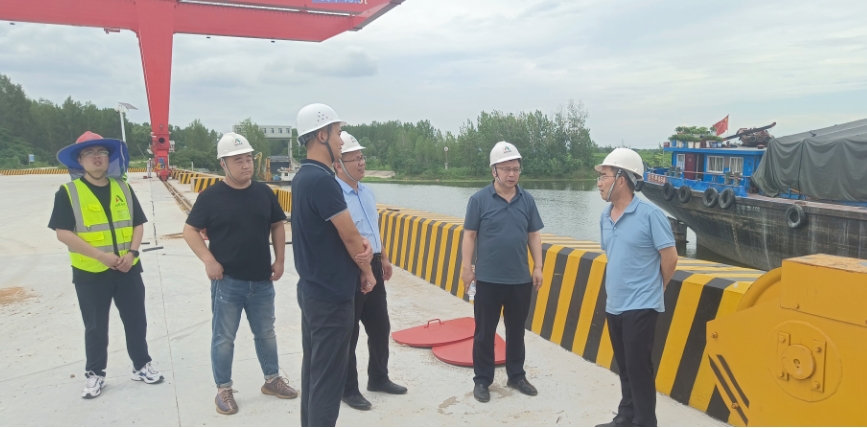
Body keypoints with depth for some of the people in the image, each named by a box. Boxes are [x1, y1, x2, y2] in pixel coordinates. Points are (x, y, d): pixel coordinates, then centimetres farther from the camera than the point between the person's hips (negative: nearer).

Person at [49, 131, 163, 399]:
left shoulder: (123, 189, 6)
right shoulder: (68, 192, -6)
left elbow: (138, 224, 7)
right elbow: (63, 233, -12)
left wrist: (132, 252, -10)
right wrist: (100, 255, -20)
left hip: (128, 269, 3)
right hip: (90, 272, -3)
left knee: (136, 321, 11)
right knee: (95, 327, 9)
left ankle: (141, 366, 27)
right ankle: (95, 374, 26)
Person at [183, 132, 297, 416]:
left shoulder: (264, 193, 2)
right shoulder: (210, 196, -8)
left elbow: (277, 225, 12)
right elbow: (190, 230, -4)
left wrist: (280, 259, 5)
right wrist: (208, 260, -15)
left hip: (261, 280, 4)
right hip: (227, 282, -3)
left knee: (266, 333, 16)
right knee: (224, 337, 7)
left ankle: (272, 379, 32)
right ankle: (224, 390, 22)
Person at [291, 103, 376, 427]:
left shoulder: (303, 177, 10)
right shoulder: (322, 180, -22)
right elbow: (349, 235, -17)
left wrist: (361, 244, -9)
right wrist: (367, 272, -1)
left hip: (312, 288, 10)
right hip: (331, 293, -10)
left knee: (314, 366, 19)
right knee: (328, 375, 0)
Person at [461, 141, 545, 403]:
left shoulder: (527, 200, 3)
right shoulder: (479, 199, -7)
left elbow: (534, 236, 8)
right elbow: (469, 235, -4)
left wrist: (538, 267, 4)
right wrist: (466, 267, -7)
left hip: (521, 279, 3)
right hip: (488, 279, -3)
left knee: (516, 331, 15)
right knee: (484, 332, 7)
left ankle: (516, 376, 31)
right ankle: (482, 380, 21)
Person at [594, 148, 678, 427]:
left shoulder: (650, 214, -14)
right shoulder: (605, 217, 6)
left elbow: (670, 258, -9)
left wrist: (654, 288, 3)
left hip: (640, 307, -7)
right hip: (613, 306, 7)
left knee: (638, 368, 0)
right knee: (624, 367, 17)